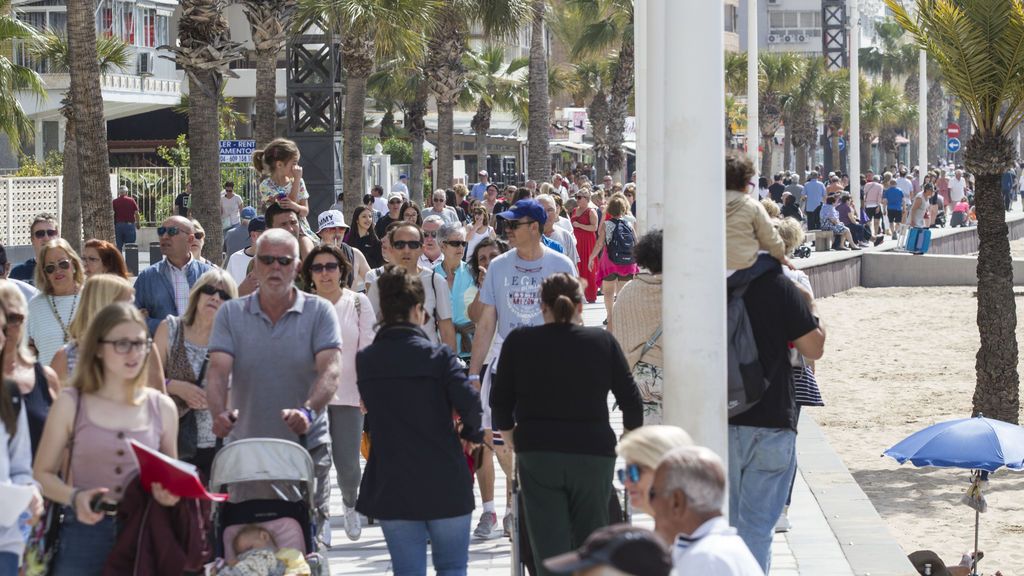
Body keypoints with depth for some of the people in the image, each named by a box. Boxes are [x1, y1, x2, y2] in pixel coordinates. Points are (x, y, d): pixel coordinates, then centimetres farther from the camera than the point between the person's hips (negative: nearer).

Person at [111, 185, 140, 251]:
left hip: (118, 225, 1)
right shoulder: (131, 200, 1)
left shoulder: (114, 201, 2)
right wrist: (138, 223, 14)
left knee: (119, 246, 7)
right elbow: (136, 213, 0)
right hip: (130, 224, -1)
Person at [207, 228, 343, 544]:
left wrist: (308, 411, -31)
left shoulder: (319, 311, 1)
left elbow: (330, 369, -13)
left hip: (307, 447, -1)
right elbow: (218, 369, -6)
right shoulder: (231, 313, 5)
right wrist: (219, 412, -27)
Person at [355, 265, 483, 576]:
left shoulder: (364, 360, 2)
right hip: (445, 485, -2)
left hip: (391, 487, 2)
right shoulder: (438, 355, -9)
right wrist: (471, 433, 1)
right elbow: (468, 400, -19)